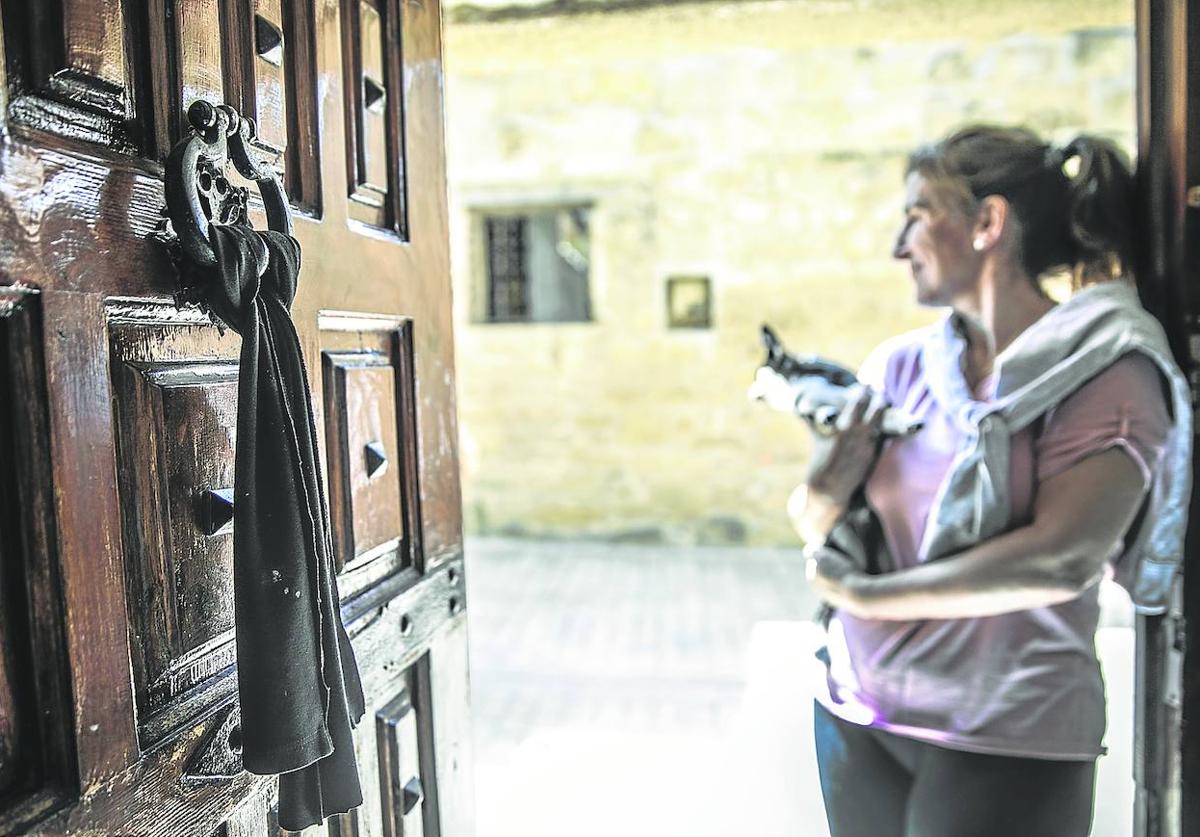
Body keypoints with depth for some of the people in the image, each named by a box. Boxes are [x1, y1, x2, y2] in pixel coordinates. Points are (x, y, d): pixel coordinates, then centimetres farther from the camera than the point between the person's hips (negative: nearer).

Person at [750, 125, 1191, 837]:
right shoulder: (900, 364, 1)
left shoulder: (1103, 372, -10)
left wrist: (862, 593, -16)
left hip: (1008, 747, -4)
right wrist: (823, 496, -20)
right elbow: (812, 526, 3)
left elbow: (1061, 560, -23)